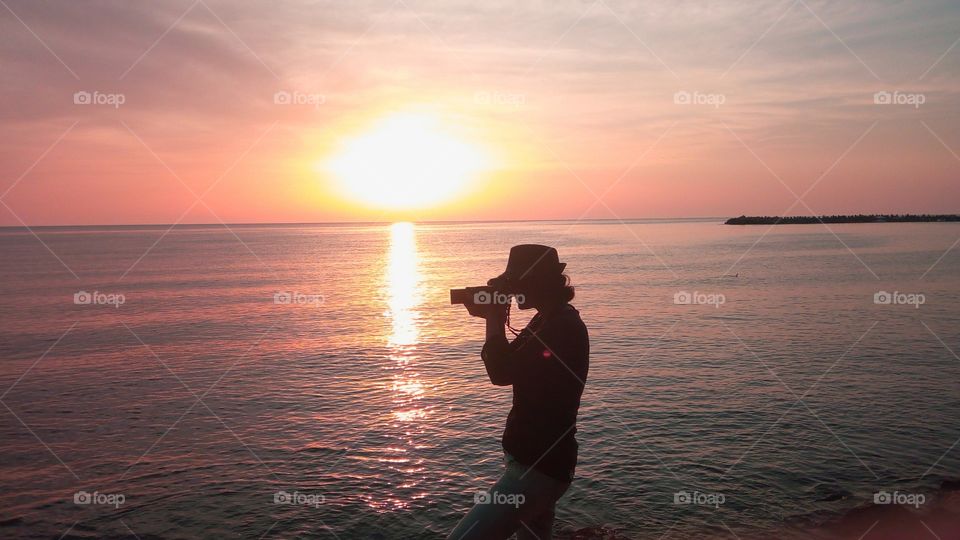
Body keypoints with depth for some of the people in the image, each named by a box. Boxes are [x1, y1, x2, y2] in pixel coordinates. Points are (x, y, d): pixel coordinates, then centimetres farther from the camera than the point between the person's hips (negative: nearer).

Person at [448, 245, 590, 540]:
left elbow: (503, 373, -24)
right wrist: (494, 319, 4)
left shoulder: (564, 327, -20)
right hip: (539, 459, 11)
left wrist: (494, 320, -12)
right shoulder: (551, 321, 11)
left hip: (539, 464, -11)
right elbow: (510, 367, 16)